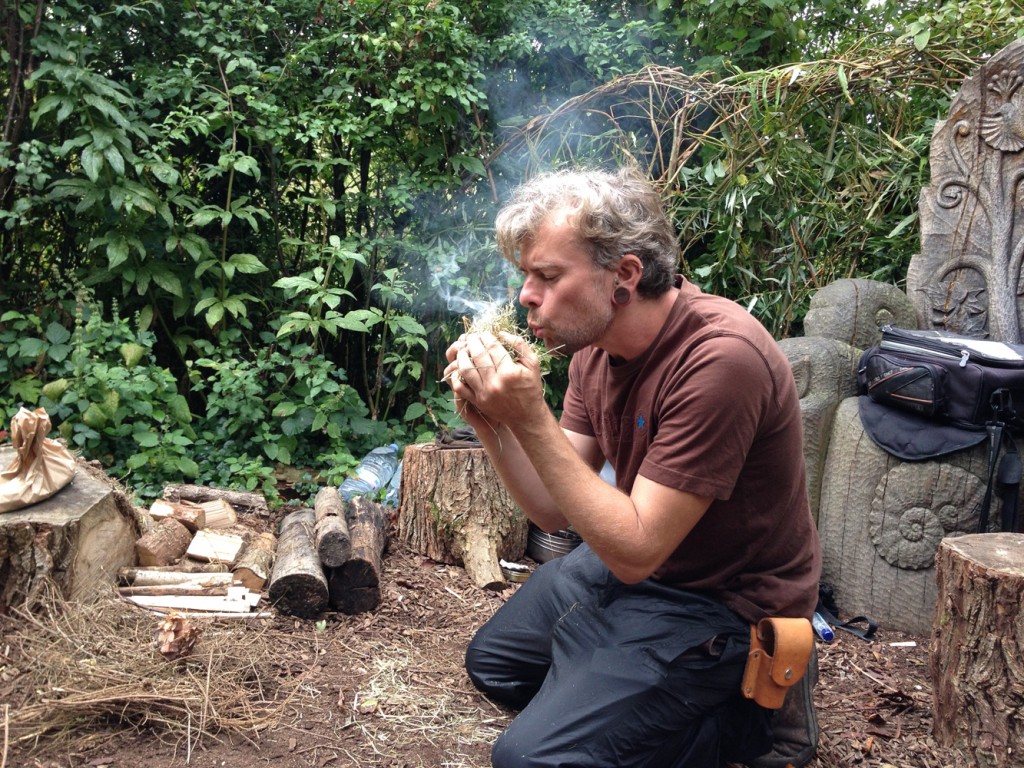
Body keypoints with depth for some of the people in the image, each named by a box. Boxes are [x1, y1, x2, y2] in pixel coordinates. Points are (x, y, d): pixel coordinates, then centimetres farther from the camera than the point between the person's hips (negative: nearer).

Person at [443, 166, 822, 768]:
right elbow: (554, 510, -1)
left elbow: (635, 551, -28)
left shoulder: (720, 358, -31)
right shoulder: (594, 345, -4)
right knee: (492, 662, 20)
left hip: (720, 601, -8)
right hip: (629, 556, 9)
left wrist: (530, 418, -32)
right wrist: (490, 420, -18)